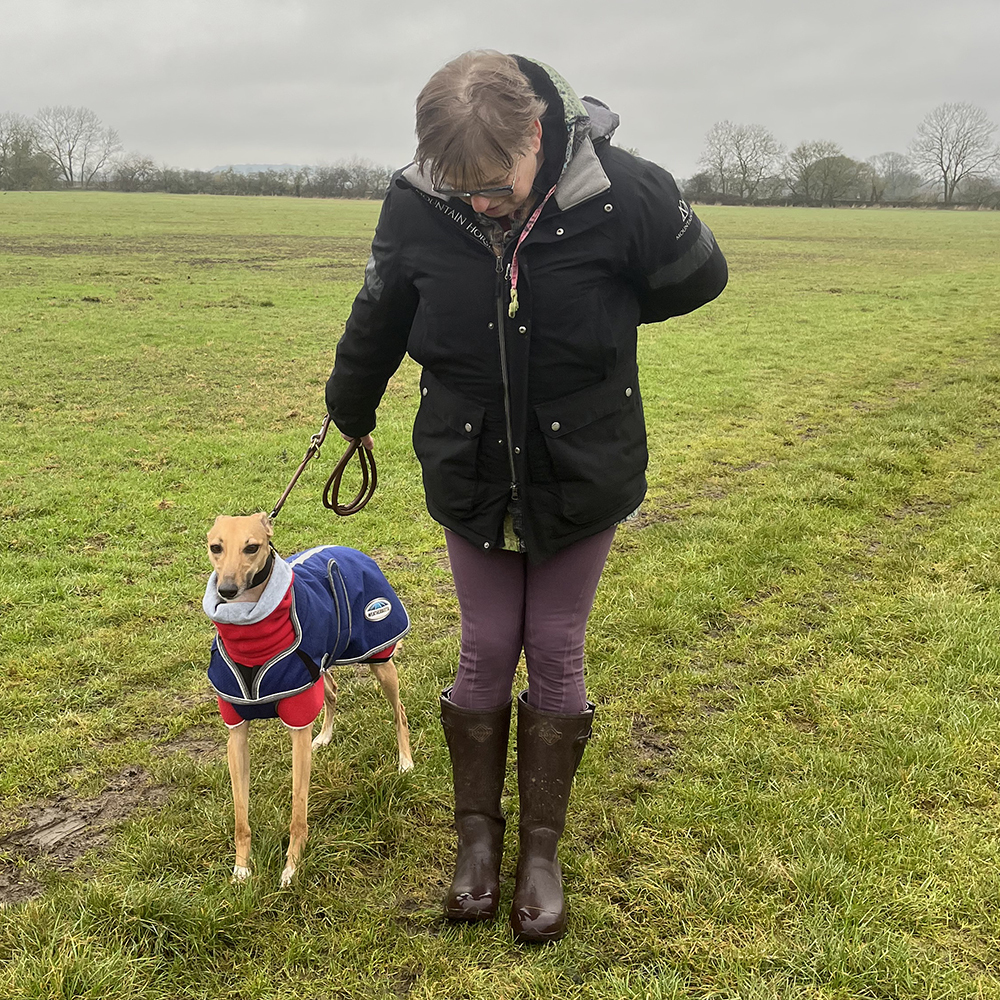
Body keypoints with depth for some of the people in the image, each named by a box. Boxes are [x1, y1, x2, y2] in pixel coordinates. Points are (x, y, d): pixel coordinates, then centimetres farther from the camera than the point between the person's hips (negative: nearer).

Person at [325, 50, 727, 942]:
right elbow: (378, 320, 3)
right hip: (471, 477, 1)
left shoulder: (626, 196, -23)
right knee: (485, 652, 10)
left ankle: (543, 845, 26)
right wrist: (350, 409, 19)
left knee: (555, 654, 9)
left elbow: (699, 276, -2)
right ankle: (478, 832, 29)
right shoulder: (415, 205, -17)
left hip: (582, 478, -1)